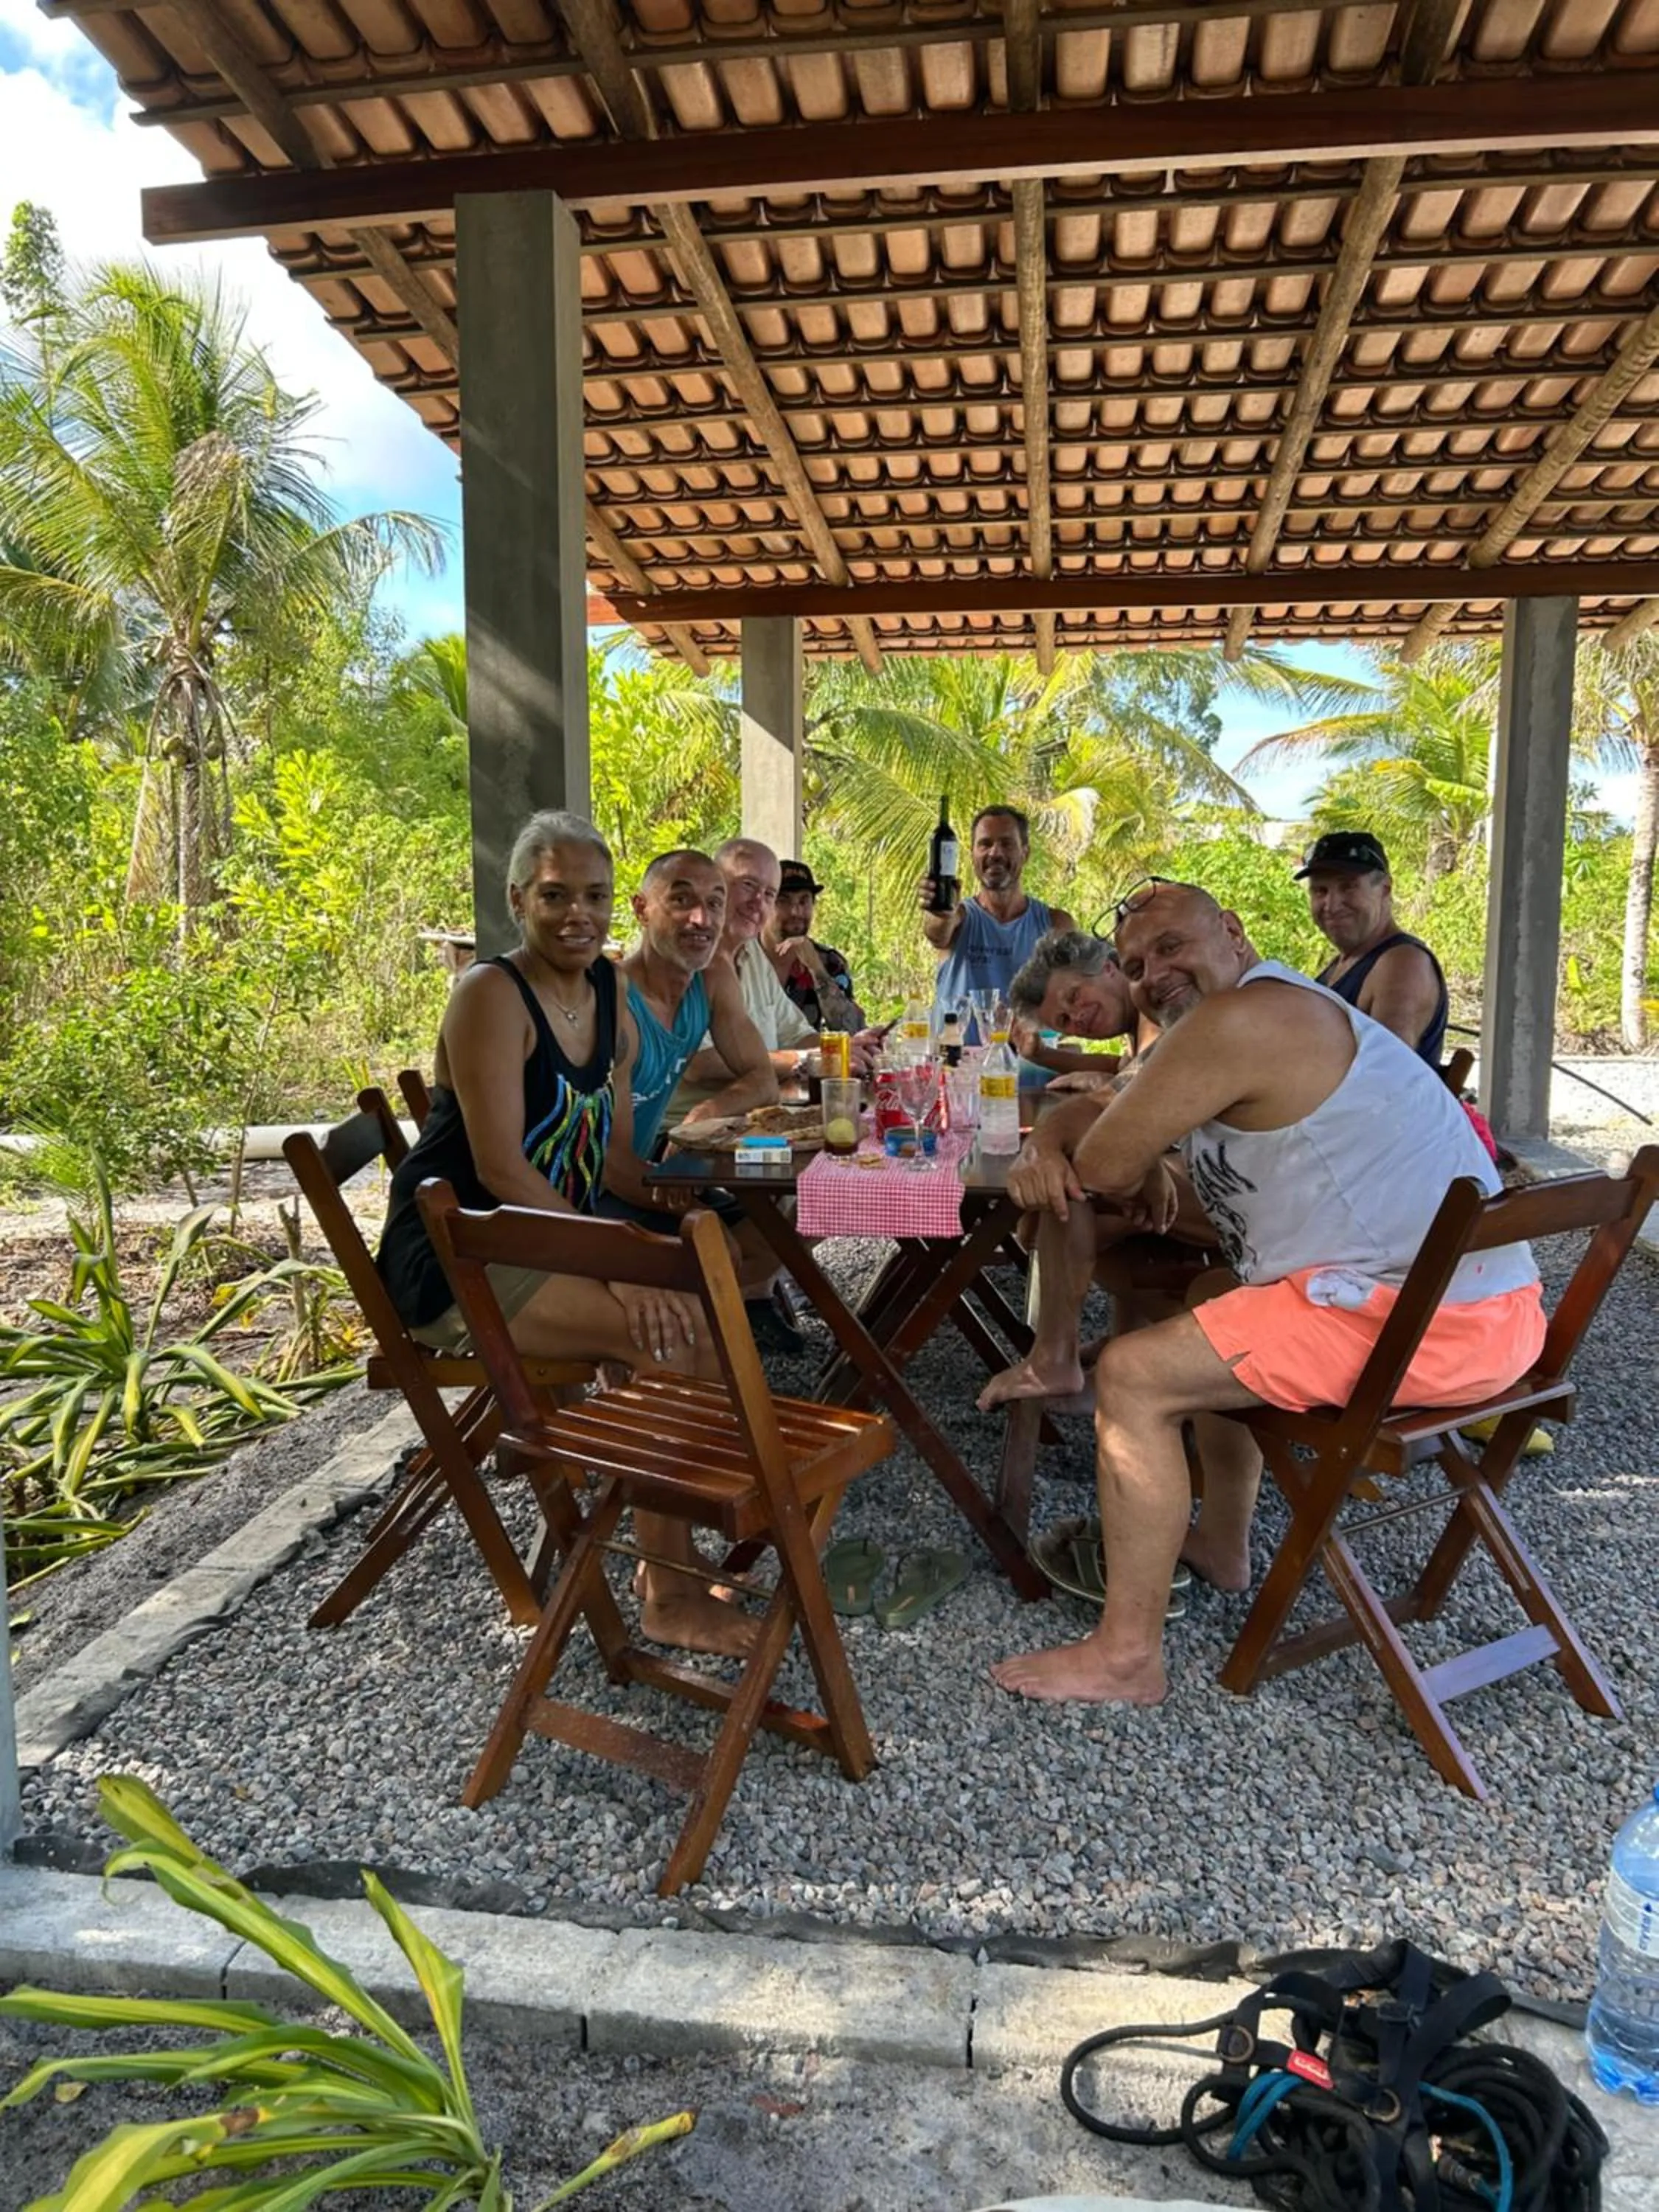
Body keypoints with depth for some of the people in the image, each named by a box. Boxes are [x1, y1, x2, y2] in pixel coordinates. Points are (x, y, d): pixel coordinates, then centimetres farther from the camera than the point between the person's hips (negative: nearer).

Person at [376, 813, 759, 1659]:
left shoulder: (610, 993, 10)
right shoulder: (491, 995, -14)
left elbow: (612, 1150, 11)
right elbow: (502, 1168, -22)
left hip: (545, 1243, 8)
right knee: (672, 1331, -23)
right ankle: (670, 1592, -10)